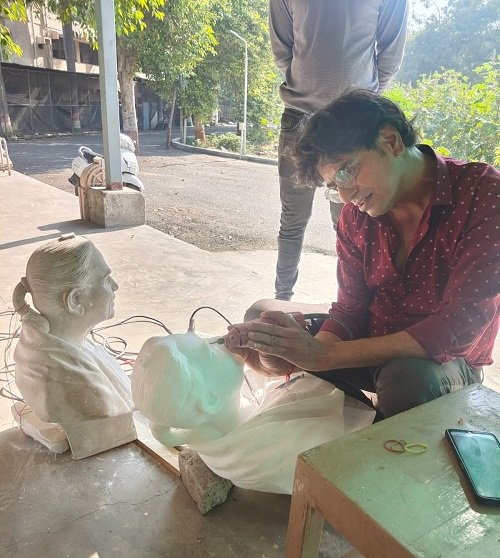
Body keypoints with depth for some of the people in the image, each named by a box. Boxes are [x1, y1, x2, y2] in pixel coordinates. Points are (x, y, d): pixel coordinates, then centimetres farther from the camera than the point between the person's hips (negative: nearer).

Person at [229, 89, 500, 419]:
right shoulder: (356, 214, -4)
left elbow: (460, 324, -28)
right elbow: (351, 307, -4)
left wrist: (327, 355, -32)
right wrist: (292, 359, -25)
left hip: (444, 360, -5)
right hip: (372, 346, 6)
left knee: (407, 378, -39)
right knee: (263, 314, 2)